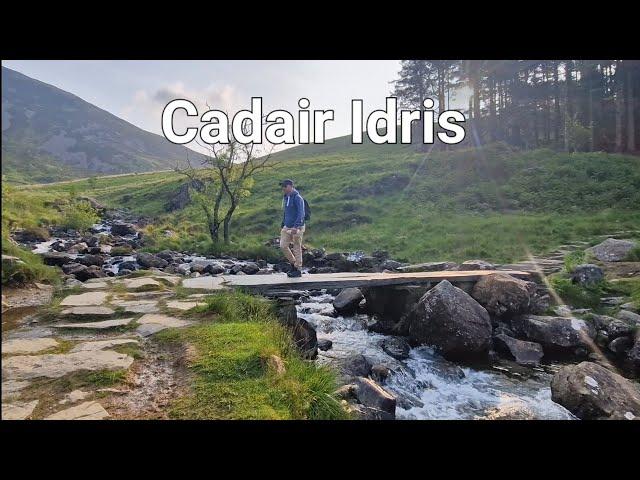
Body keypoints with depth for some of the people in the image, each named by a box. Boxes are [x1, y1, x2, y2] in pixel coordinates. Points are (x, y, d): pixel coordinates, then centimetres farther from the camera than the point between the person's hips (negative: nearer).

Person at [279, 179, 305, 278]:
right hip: (287, 227, 8)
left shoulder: (297, 198, -13)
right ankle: (293, 264, 21)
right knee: (283, 245, 3)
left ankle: (298, 270, 10)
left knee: (297, 248, -1)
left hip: (297, 227, -8)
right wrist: (283, 226, 21)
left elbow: (301, 214, -19)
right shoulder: (285, 198, 13)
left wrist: (295, 227, -27)